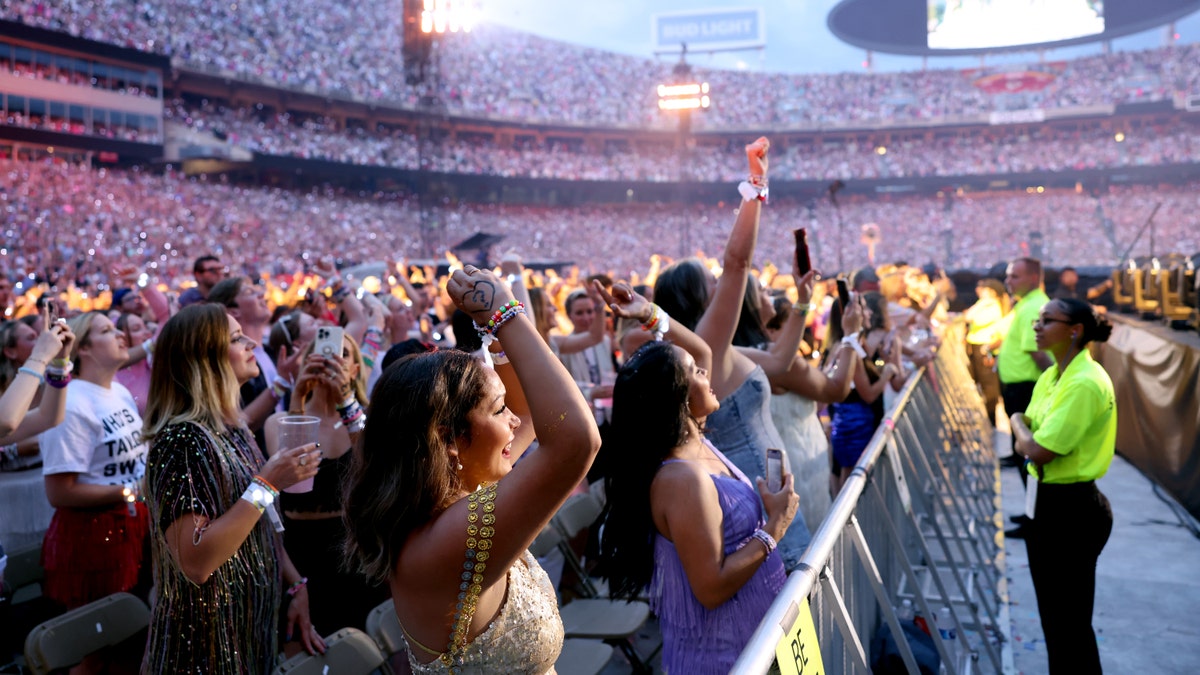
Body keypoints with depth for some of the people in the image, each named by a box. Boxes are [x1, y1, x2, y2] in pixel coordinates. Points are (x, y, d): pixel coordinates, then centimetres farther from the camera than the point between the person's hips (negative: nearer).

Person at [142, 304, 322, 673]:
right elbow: (195, 562, -29)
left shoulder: (234, 430, 4)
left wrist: (296, 585, 5)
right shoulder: (182, 439, -22)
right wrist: (267, 485, -27)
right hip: (208, 643, -8)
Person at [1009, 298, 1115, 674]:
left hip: (1072, 508, -9)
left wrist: (1019, 424, -5)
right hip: (1045, 501, 9)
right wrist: (1027, 439, -7)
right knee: (1052, 615, 21)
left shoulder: (1085, 382, -21)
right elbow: (1025, 446, 13)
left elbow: (1039, 450, -23)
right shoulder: (1051, 376, 8)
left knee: (1071, 622, 4)